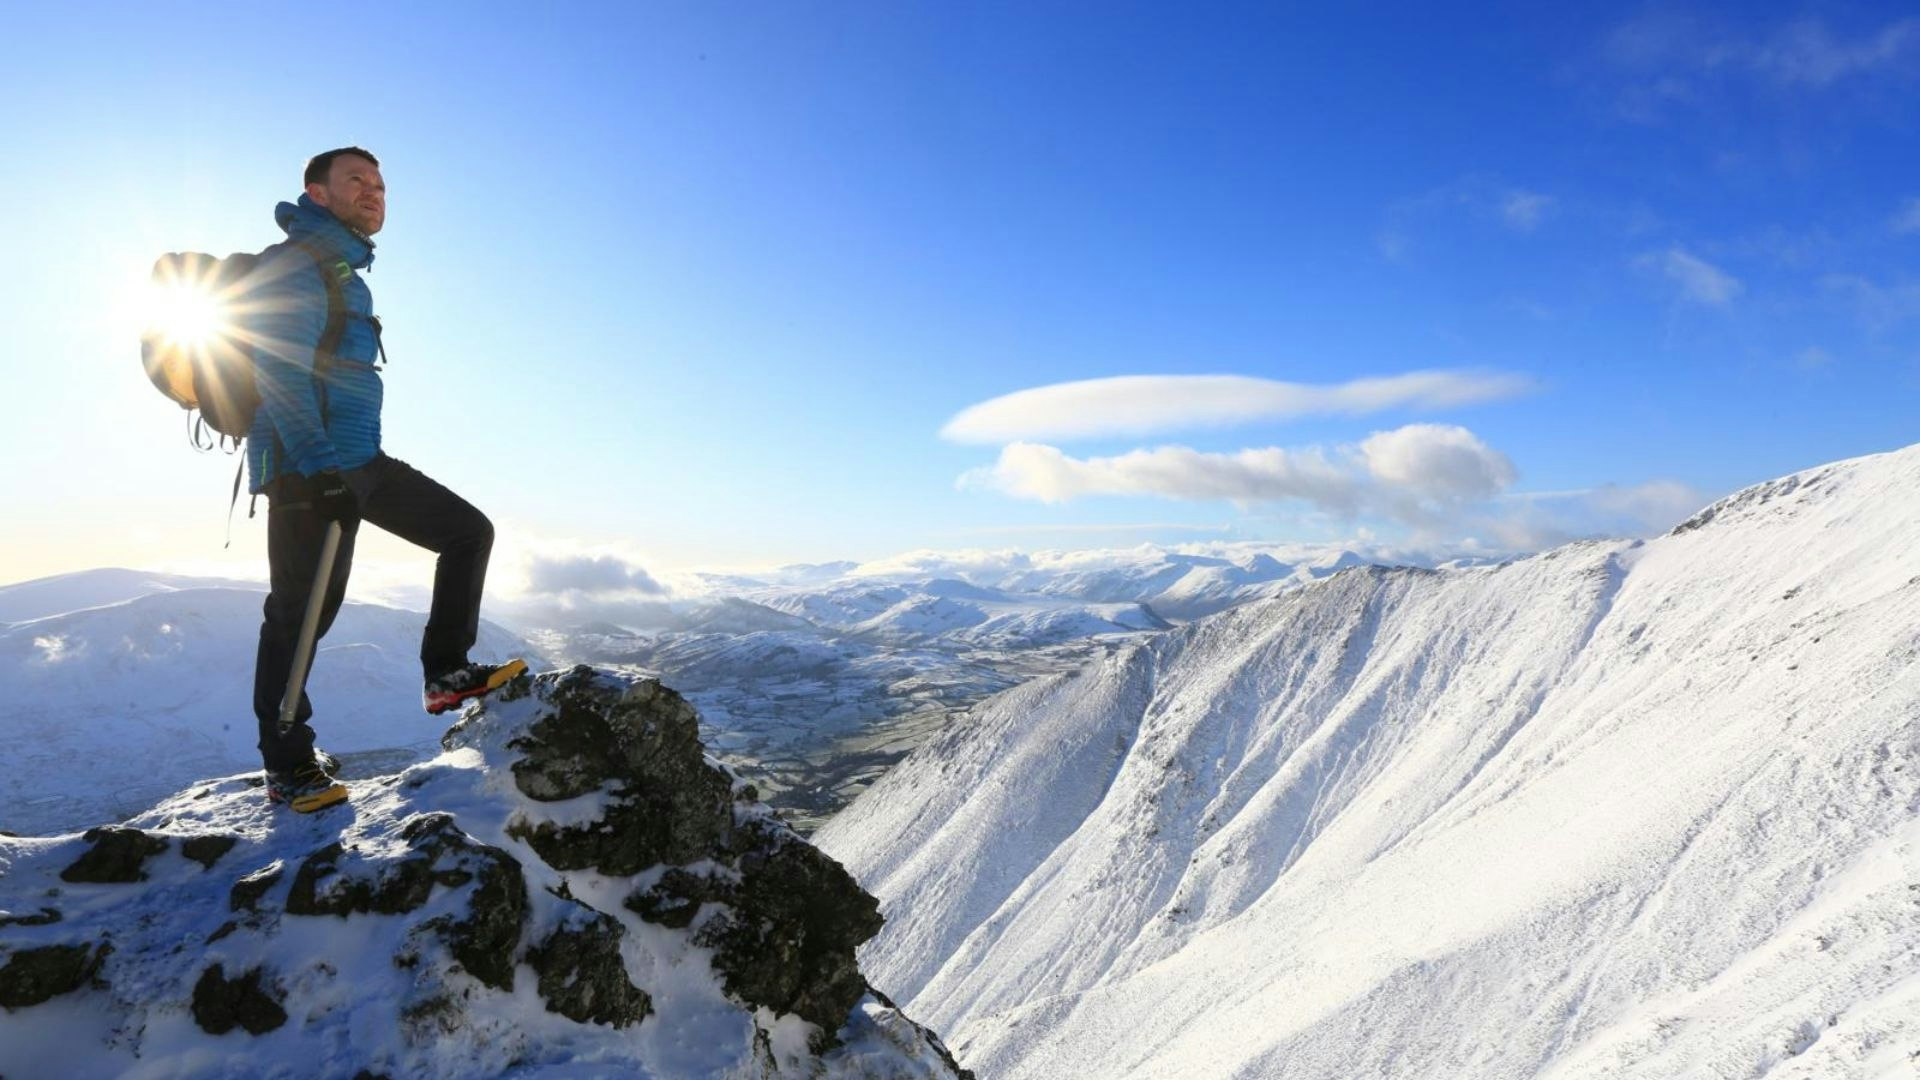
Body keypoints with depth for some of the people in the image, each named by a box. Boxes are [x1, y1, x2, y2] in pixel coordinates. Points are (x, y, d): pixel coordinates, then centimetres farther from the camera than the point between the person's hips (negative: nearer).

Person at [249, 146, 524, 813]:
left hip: (357, 461, 9)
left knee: (469, 531, 6)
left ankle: (446, 673, 7)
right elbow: (279, 369, -19)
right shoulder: (296, 264, -7)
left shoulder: (345, 274, 23)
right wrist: (317, 466, -26)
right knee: (300, 610, -5)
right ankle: (288, 766, 6)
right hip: (308, 466, -9)